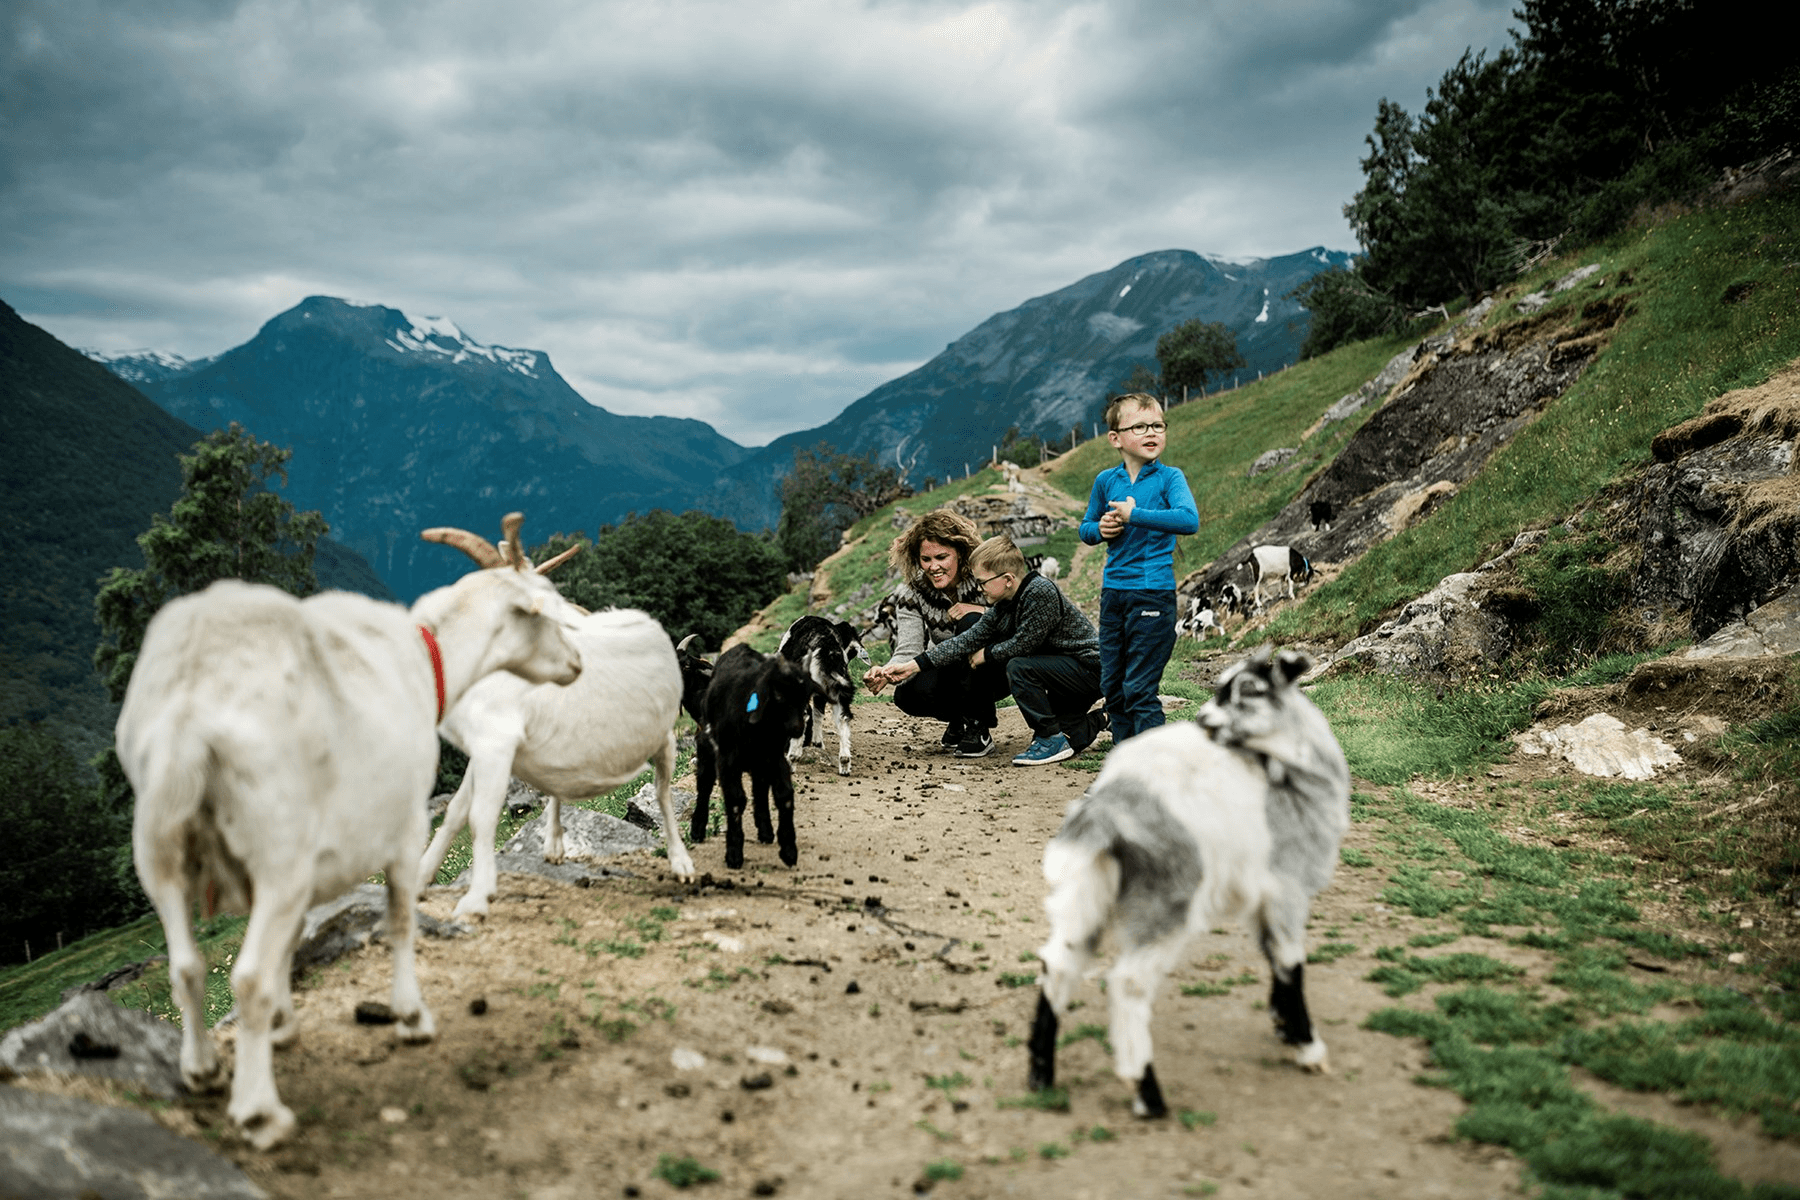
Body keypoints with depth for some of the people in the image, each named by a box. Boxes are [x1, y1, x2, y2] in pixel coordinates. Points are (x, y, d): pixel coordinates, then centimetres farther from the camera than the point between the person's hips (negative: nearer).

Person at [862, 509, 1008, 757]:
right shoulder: (910, 594, -11)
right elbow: (908, 650, -21)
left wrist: (984, 612, -33)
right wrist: (886, 672, -42)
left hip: (994, 672, -2)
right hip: (950, 676, 2)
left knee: (972, 623, -32)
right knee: (908, 694, -30)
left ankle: (979, 728, -20)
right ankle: (959, 719, 7)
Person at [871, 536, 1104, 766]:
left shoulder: (1041, 592, -26)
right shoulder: (1002, 607, 0)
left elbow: (1023, 643, -25)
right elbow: (968, 640, -2)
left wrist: (987, 654, -8)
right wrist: (914, 666, -8)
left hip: (1089, 667, -9)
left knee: (1019, 667, -28)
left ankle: (1054, 740, -18)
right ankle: (1098, 722, 30)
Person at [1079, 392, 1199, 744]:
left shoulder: (1169, 477, -6)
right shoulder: (1105, 481, 6)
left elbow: (1189, 520, -24)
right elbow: (1085, 528, 20)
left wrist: (1134, 514, -22)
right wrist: (1100, 529, -3)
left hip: (1153, 593, -5)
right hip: (1113, 592, 5)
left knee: (1139, 688, -7)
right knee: (1112, 685, 12)